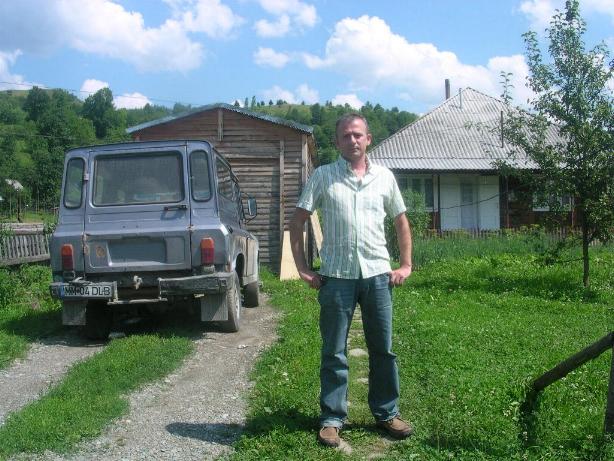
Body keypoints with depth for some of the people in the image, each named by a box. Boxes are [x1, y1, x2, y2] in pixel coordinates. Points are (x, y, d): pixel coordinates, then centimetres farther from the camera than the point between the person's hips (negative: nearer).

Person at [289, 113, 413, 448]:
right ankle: (332, 419, 16)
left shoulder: (384, 177, 7)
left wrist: (406, 265, 9)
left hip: (377, 274, 2)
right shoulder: (322, 177, 1)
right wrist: (303, 270, -3)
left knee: (383, 349, 10)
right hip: (336, 276, -2)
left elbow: (401, 221, 17)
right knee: (334, 353, 5)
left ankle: (386, 414, 25)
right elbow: (297, 222, 2)